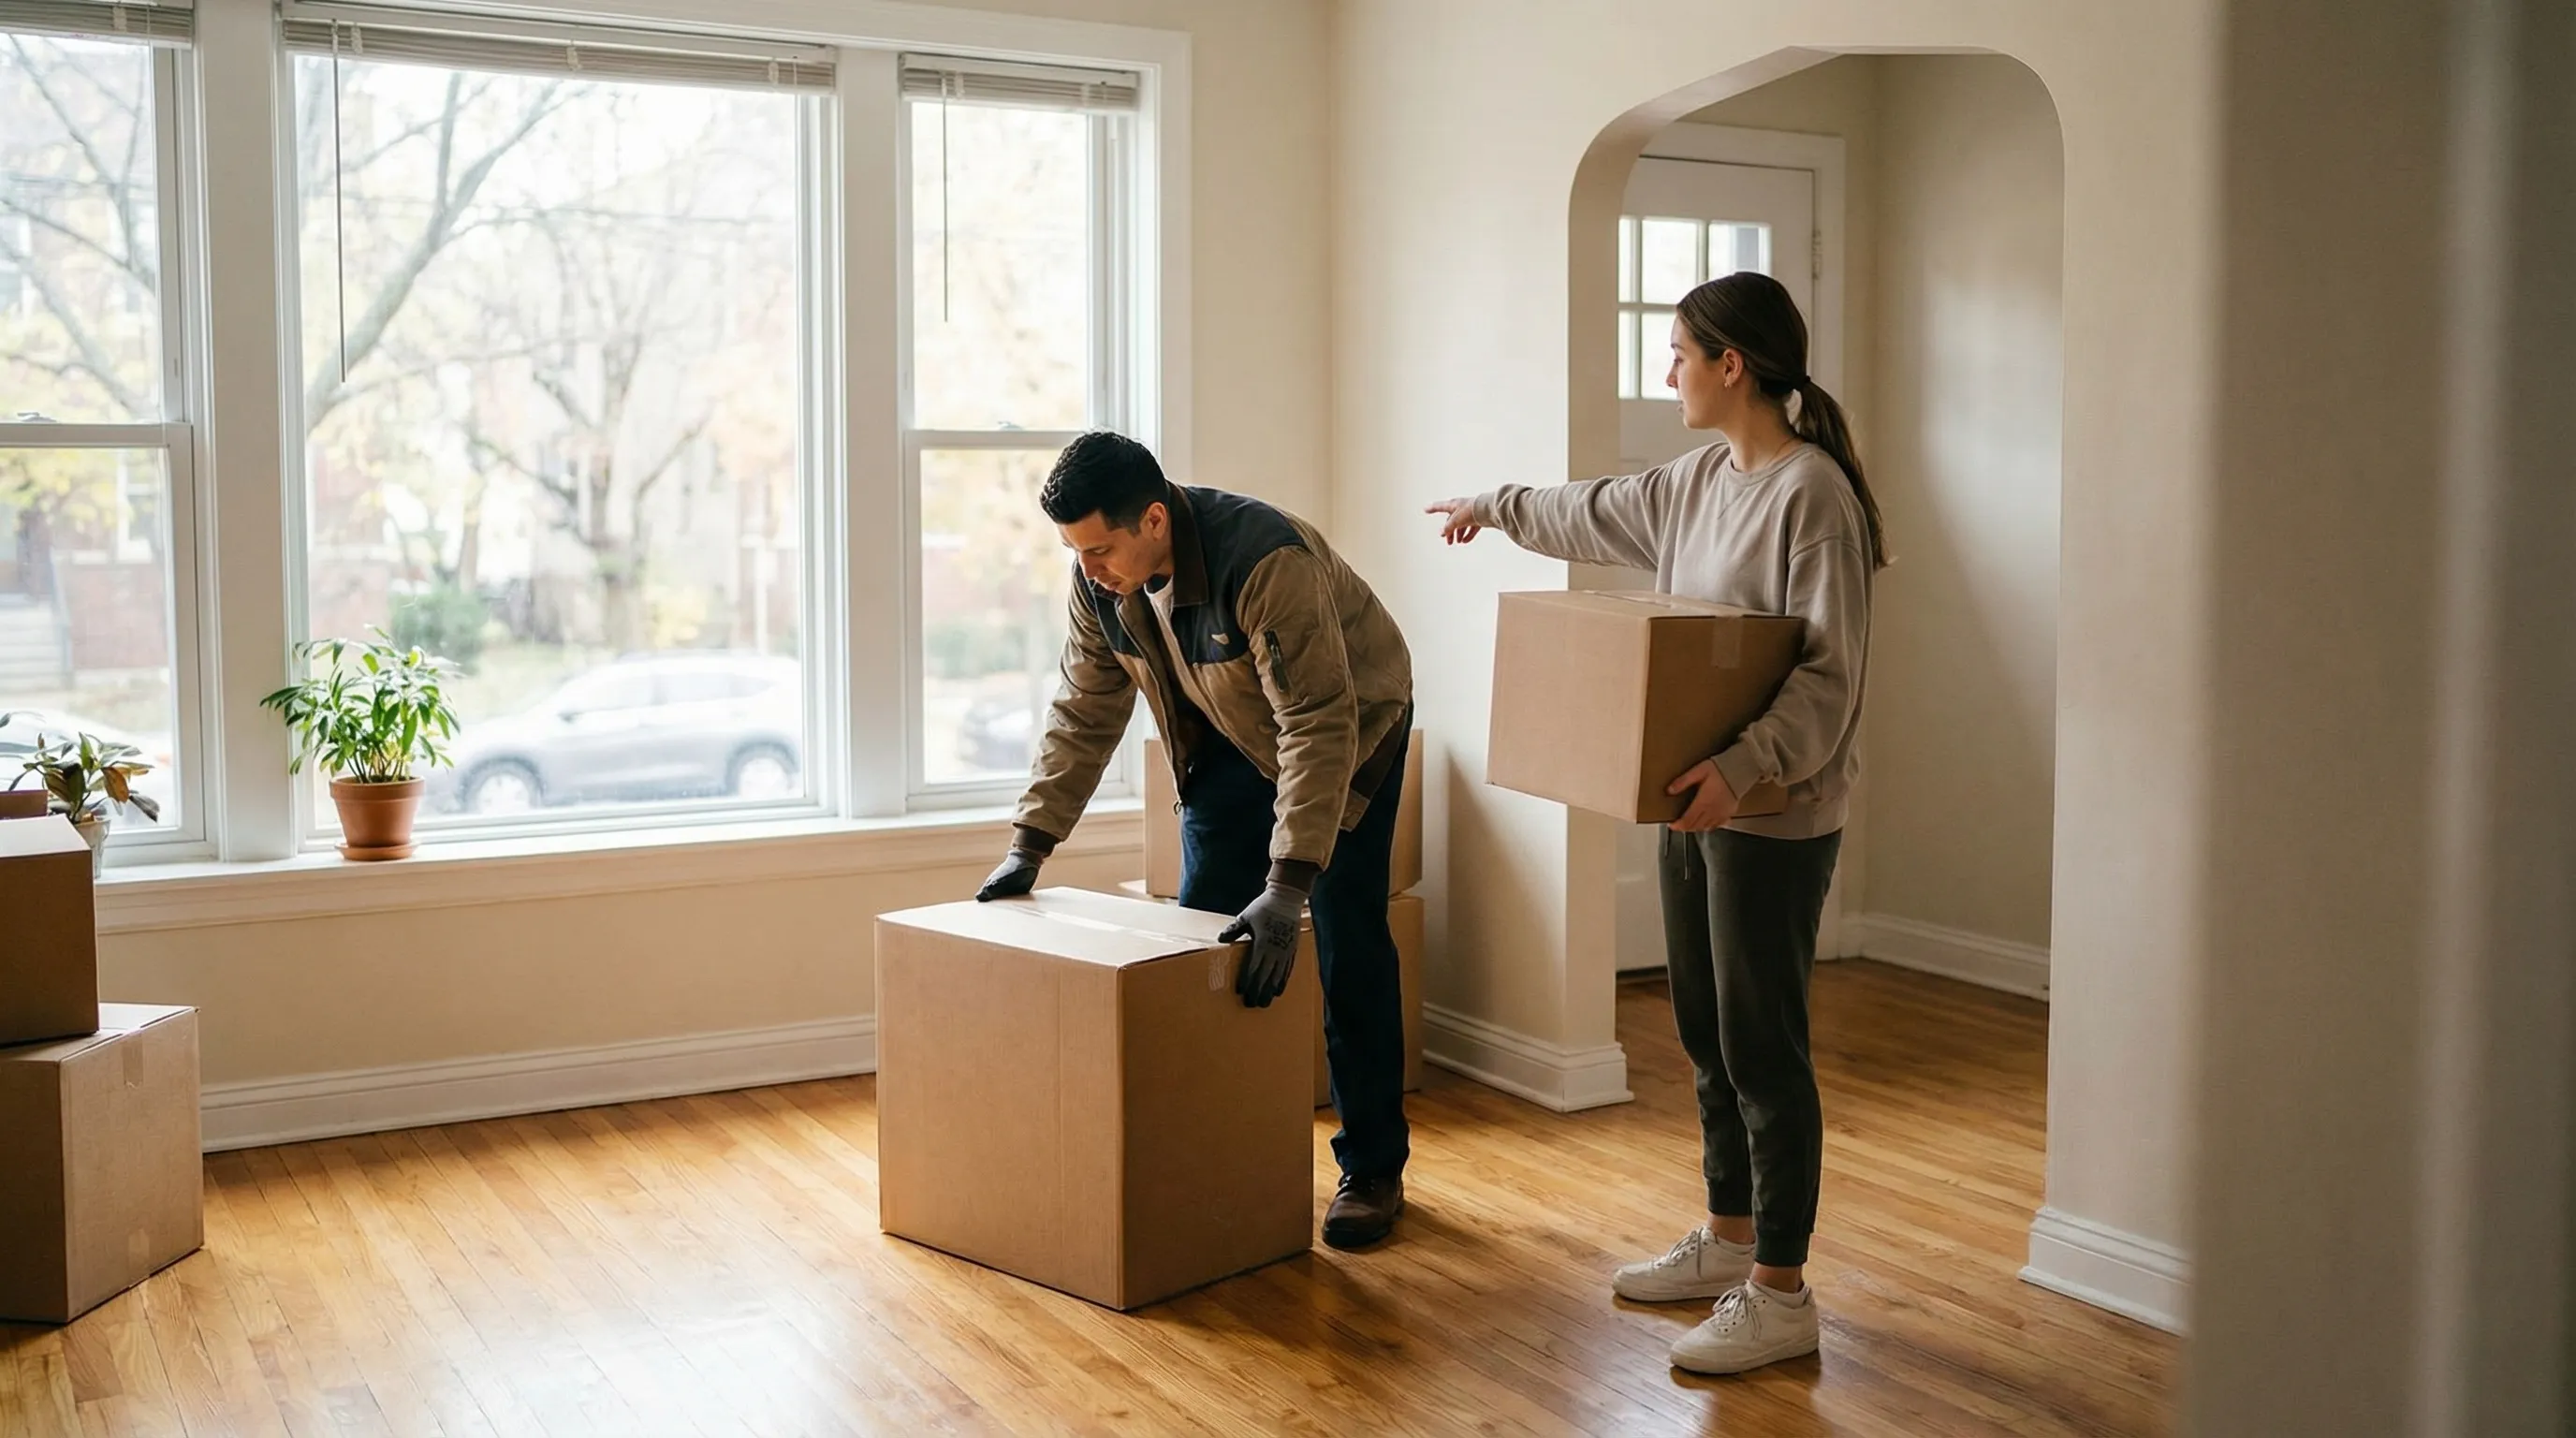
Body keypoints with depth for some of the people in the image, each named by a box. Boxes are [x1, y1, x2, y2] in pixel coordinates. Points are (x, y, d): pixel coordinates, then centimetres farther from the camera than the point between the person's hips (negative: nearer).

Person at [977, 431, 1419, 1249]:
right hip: (1231, 741, 6)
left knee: (1346, 945, -8)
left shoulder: (1265, 560, -39)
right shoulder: (1100, 581, -17)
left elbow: (1318, 726, -41)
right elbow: (1084, 713, -6)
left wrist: (1288, 888, -46)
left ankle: (1373, 1171, 4)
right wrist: (1029, 847, -12)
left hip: (1351, 726, -6)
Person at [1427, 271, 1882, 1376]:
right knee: (1706, 1031, 17)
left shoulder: (1813, 493, -18)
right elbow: (1604, 514, 30)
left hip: (1775, 811, -9)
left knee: (1762, 1047, -2)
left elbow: (1829, 676, -21)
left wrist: (1746, 765, -33)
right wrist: (1501, 507, 43)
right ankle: (1727, 1243, 33)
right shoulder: (1702, 480, 9)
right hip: (1698, 796, 9)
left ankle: (1780, 1295, 10)